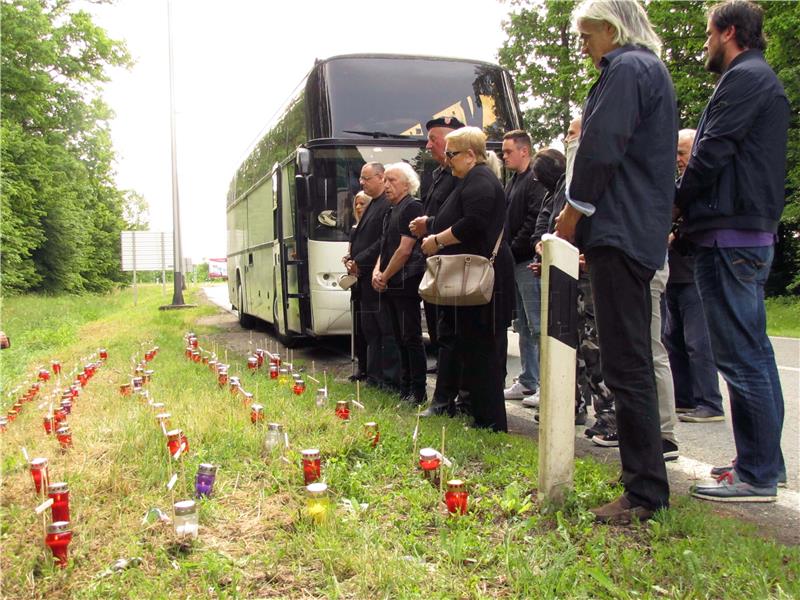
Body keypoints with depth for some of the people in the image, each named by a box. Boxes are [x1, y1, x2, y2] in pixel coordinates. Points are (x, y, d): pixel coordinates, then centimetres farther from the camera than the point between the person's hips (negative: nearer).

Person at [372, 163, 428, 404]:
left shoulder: (412, 207, -9)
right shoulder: (391, 212, 19)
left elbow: (405, 249, -15)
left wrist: (385, 276, -9)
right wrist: (376, 271, 3)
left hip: (406, 283, -9)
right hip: (391, 285, 9)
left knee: (411, 337, -7)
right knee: (401, 338, 13)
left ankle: (418, 392, -1)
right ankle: (405, 387, 22)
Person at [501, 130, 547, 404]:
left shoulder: (535, 181, -9)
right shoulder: (512, 182, 20)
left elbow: (534, 222, -18)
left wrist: (513, 250, -13)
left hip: (528, 262, -10)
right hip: (514, 263, 10)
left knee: (537, 326, -8)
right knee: (523, 326, 13)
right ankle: (527, 382, 21)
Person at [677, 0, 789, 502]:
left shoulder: (744, 79, -9)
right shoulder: (765, 80, 23)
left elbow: (711, 154, -16)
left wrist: (678, 200, 1)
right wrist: (691, 204, 12)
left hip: (730, 237, -11)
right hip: (755, 233, 11)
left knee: (741, 357, -7)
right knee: (754, 352, 13)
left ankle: (756, 478, -1)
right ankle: (765, 462, 23)